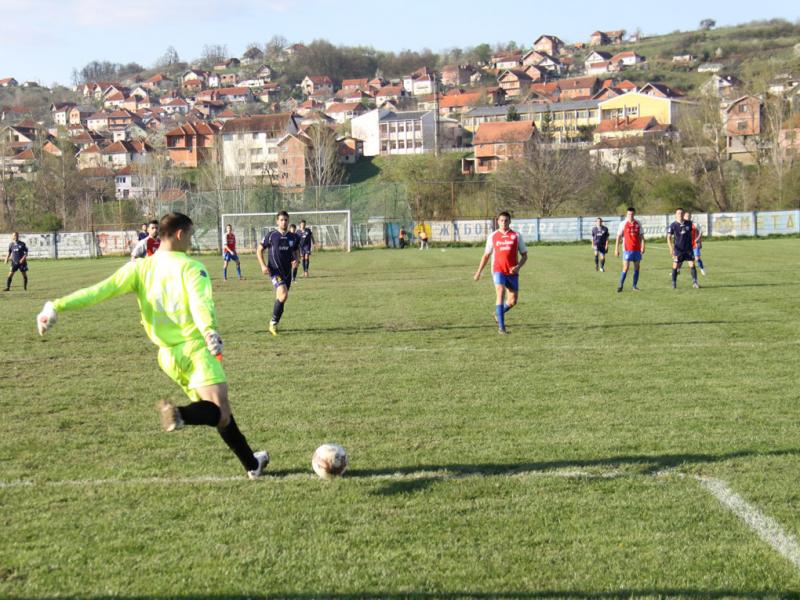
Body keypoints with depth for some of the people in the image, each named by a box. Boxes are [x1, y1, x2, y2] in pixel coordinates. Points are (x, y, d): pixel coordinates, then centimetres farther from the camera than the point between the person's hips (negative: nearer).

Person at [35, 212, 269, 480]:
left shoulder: (140, 268, 8)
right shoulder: (191, 267, -6)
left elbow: (101, 290, -3)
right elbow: (200, 304, -25)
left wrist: (57, 306, -6)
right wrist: (209, 331, -41)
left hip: (167, 356, 6)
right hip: (195, 349, -6)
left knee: (218, 413, 19)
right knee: (221, 413, -13)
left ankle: (252, 463, 23)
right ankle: (181, 414, -40)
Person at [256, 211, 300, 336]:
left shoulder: (293, 237, 7)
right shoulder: (271, 235, -4)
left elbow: (296, 251, 21)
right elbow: (259, 250, 3)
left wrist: (296, 259, -3)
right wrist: (263, 265, -9)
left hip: (287, 271, 5)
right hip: (275, 271, -5)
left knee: (281, 298, 10)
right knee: (283, 295, -22)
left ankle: (274, 325, 25)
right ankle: (274, 322, -8)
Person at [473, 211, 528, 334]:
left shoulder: (516, 236, 4)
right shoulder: (493, 236, 7)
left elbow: (524, 255, 7)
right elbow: (486, 255, 15)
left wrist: (518, 266, -11)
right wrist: (479, 272, 13)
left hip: (512, 272, 2)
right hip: (498, 270, -2)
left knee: (513, 300, 4)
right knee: (501, 294, -19)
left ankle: (498, 313, 35)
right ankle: (501, 327, -18)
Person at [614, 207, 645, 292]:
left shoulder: (638, 224, 7)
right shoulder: (623, 224, -1)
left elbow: (641, 236, 10)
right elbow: (618, 236, -1)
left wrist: (642, 246, -2)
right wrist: (616, 249, -5)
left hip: (637, 249, 4)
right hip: (627, 249, -4)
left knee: (636, 268, 6)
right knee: (625, 268, -10)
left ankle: (635, 286, 14)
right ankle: (621, 285, -3)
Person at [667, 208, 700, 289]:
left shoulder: (688, 223, 2)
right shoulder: (673, 225, -8)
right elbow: (669, 237, -10)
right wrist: (671, 249, -20)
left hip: (688, 249, 2)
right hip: (678, 249, -2)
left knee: (692, 264, -5)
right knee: (675, 266, -1)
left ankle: (694, 282, 1)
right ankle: (674, 283, 11)